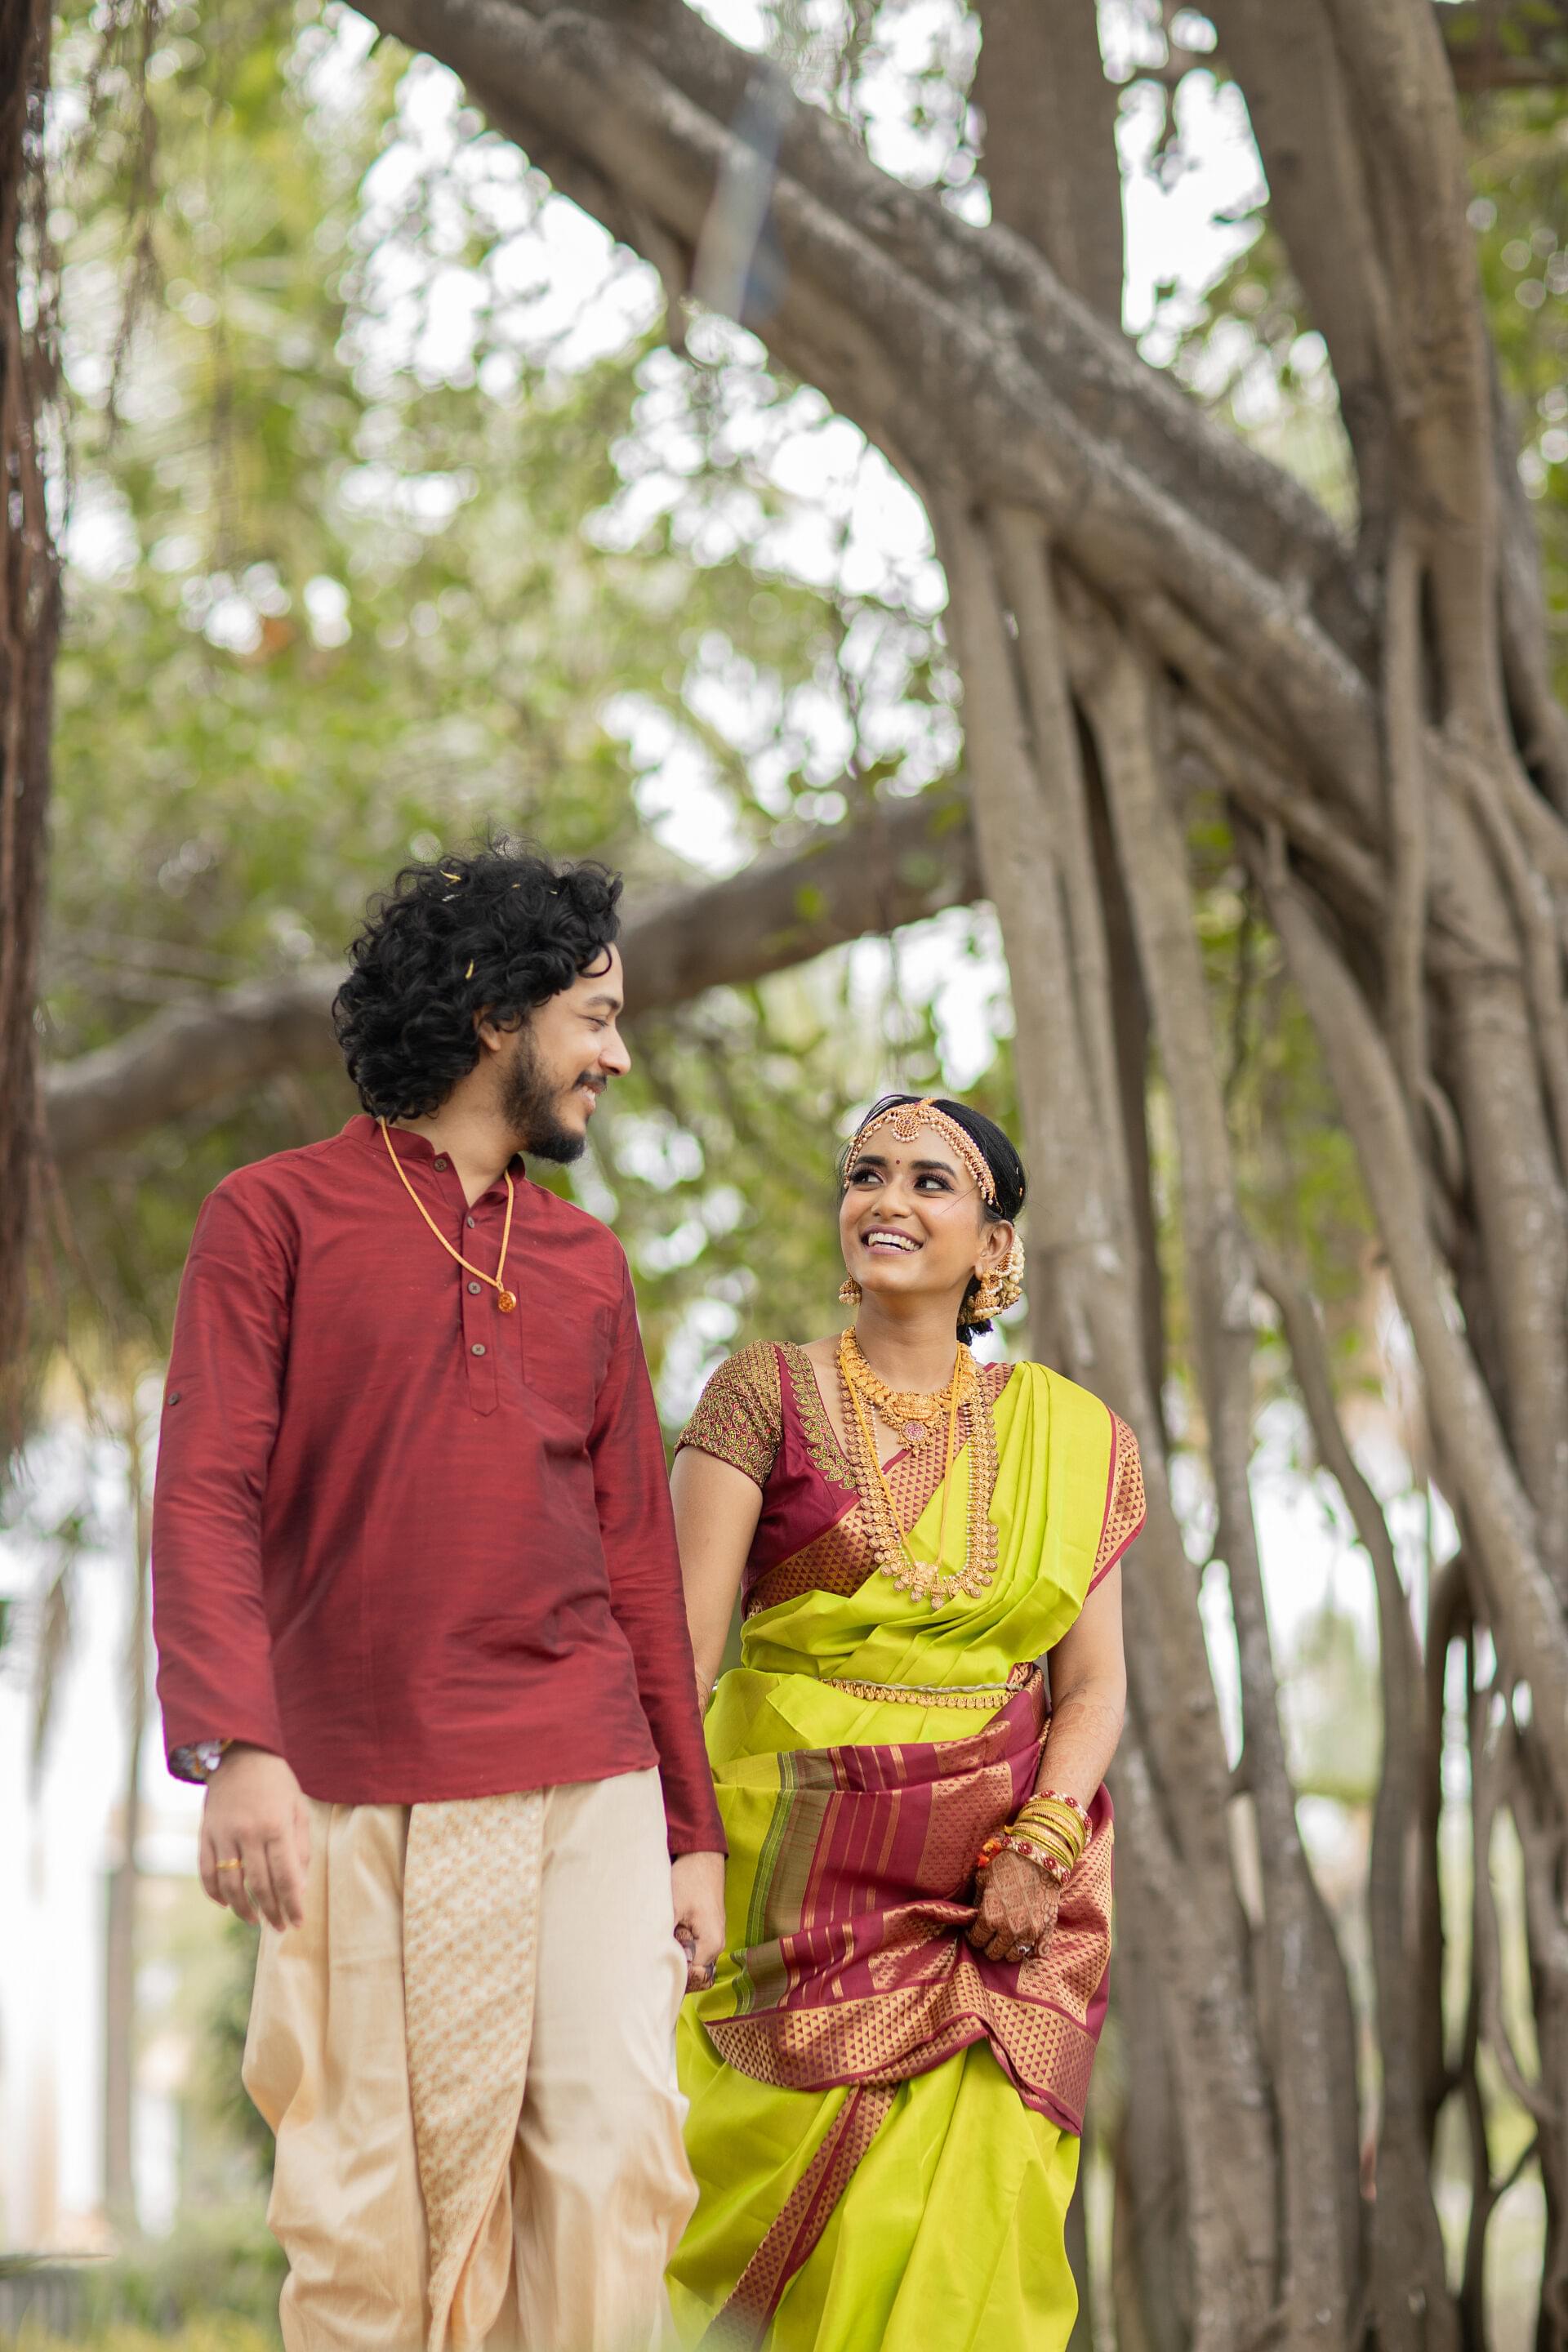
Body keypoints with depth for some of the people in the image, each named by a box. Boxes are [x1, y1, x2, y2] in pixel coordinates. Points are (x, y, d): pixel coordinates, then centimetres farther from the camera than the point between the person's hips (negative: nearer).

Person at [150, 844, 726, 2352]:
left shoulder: (586, 1265, 17)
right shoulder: (276, 1217, 4)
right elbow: (203, 1497, -5)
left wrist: (692, 1830, 14)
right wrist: (235, 1746, -20)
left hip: (590, 1792, 4)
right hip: (370, 1810, -4)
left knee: (612, 2165, -8)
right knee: (380, 2209, -2)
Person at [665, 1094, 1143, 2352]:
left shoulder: (1072, 1438, 9)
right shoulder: (766, 1397, 1)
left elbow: (1093, 1679, 6)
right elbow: (681, 1645, -6)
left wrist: (1043, 1844, -11)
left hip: (1004, 1861, 2)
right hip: (804, 1863, -2)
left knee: (973, 2215, -7)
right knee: (817, 2193, -4)